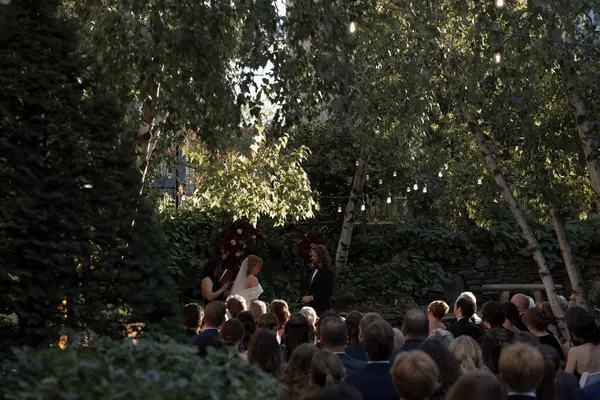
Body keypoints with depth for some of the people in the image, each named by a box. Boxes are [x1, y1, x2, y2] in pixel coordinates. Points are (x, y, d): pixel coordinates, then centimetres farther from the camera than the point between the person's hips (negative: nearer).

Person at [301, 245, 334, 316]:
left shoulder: (327, 272, -13)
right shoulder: (315, 269, 12)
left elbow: (328, 292, -17)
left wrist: (311, 297, -17)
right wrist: (306, 298, 5)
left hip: (321, 308, -7)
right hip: (312, 306, 8)